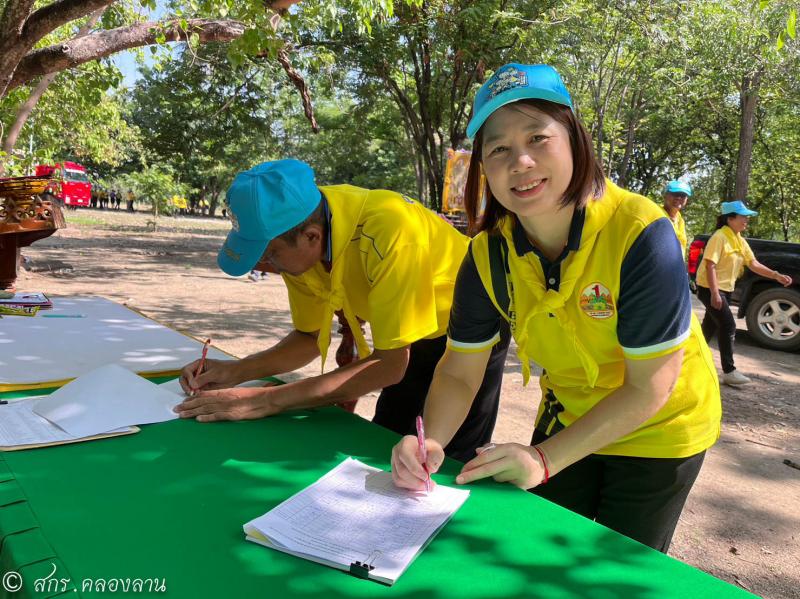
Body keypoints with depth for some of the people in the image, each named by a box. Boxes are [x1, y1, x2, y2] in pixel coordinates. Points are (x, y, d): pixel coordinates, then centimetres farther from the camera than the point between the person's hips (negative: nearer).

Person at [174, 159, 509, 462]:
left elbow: (390, 365, -34)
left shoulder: (385, 230, -39)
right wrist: (236, 371, -18)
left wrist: (266, 400, -35)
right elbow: (310, 337, -3)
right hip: (412, 337, 6)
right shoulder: (293, 232, -17)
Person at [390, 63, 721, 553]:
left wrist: (544, 458, -31)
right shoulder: (488, 254, -18)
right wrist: (430, 443, -31)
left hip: (657, 430, -3)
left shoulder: (641, 234, -31)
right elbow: (459, 372, -12)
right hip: (567, 420, 4)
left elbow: (651, 387, -26)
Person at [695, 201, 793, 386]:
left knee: (711, 326, 14)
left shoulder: (740, 240, 10)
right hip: (710, 288, -9)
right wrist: (714, 293, -28)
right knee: (728, 326, -11)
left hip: (726, 289, 9)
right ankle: (729, 372, -6)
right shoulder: (719, 237, -17)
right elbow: (710, 266, -23)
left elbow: (753, 263, 6)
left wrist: (776, 275, -7)